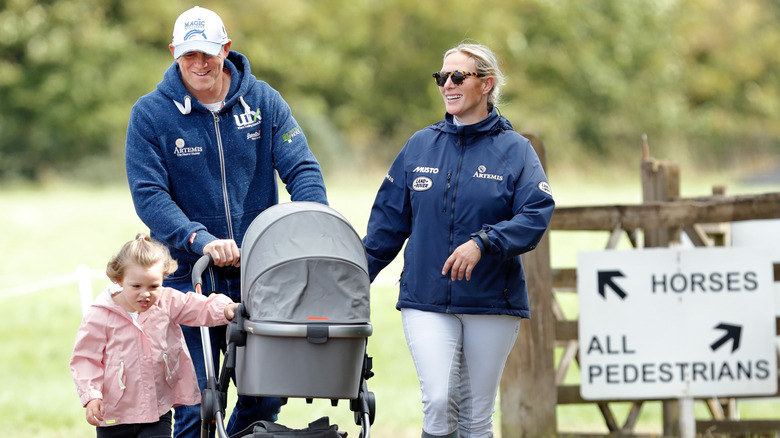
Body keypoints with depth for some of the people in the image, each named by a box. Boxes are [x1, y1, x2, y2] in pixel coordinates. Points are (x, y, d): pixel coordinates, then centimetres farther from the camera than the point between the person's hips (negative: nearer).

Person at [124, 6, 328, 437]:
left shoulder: (262, 101, 3)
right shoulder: (150, 114, -3)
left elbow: (302, 169, -2)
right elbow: (148, 195, -11)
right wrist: (201, 240, -26)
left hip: (260, 278, 2)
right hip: (190, 279, -2)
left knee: (266, 395, 3)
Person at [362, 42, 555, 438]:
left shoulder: (514, 150, 2)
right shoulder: (420, 146, 9)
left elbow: (536, 216, -11)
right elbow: (387, 222, 13)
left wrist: (482, 244, -25)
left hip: (492, 302, -1)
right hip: (426, 300, 1)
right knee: (438, 401, -17)